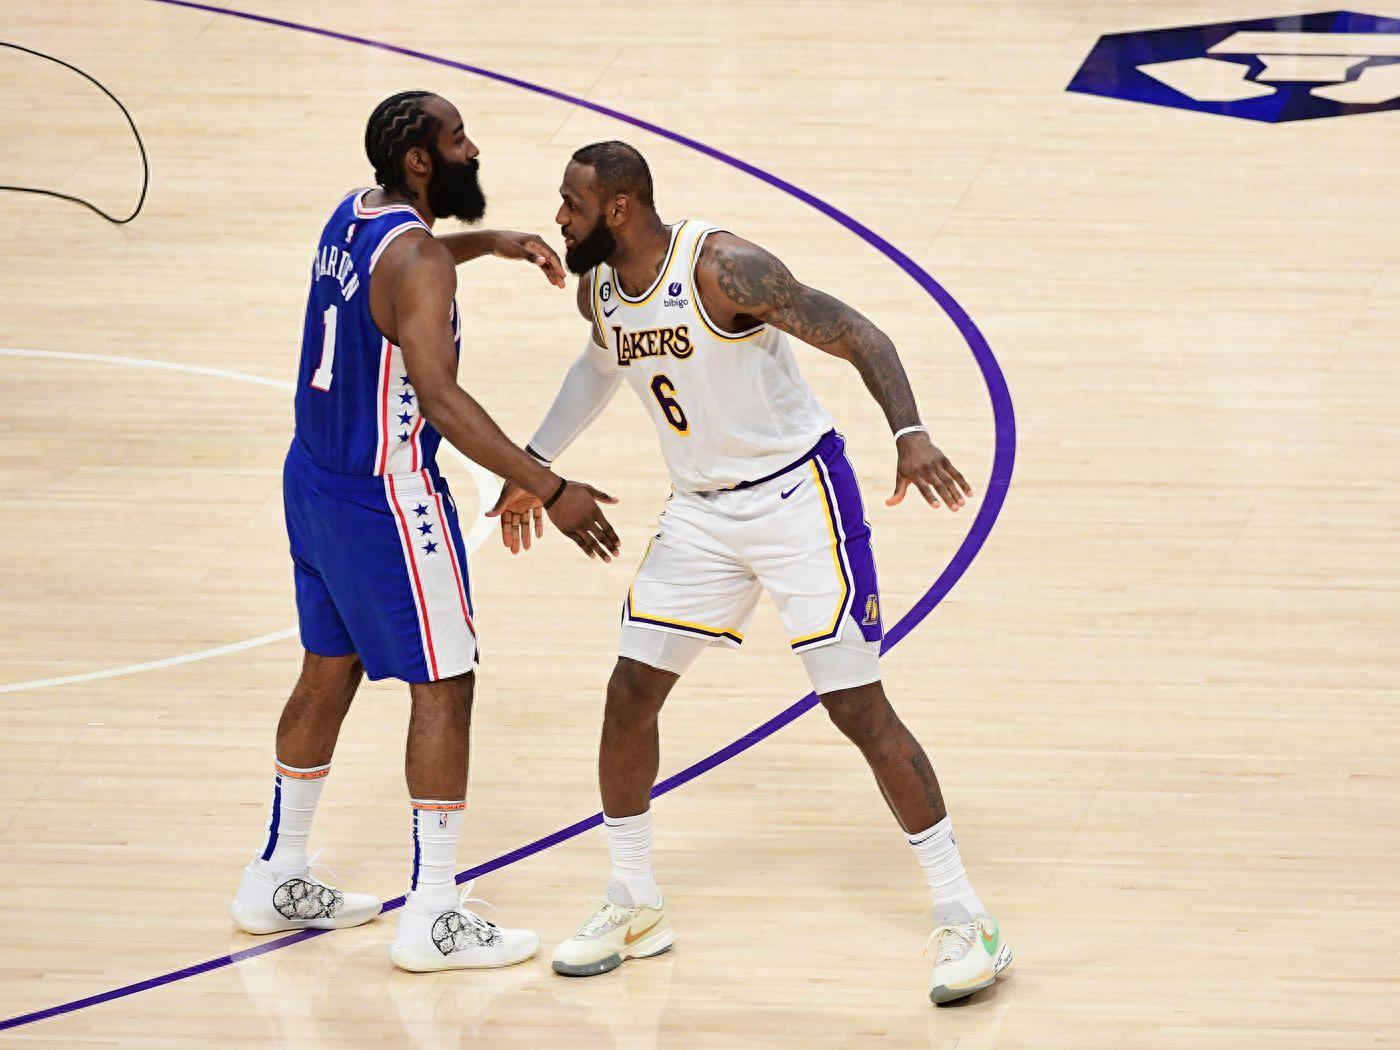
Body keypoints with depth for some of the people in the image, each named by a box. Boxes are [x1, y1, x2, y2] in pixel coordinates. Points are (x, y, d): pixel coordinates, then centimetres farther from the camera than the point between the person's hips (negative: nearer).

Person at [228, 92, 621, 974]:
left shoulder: (355, 215, 5)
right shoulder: (418, 261, -23)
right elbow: (438, 396, -32)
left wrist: (494, 243, 22)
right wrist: (552, 492, -34)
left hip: (315, 479, 9)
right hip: (386, 497, -9)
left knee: (329, 673, 20)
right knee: (445, 688, 0)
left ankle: (278, 881, 30)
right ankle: (433, 917, 2)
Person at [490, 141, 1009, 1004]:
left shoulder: (724, 268, -24)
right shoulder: (599, 289, -1)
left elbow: (860, 338, -23)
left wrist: (911, 433, -38)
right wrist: (535, 463, 22)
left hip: (798, 497, -7)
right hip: (701, 511, 7)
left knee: (859, 708, -10)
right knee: (630, 695, 4)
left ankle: (966, 921, -2)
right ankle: (634, 908, 21)